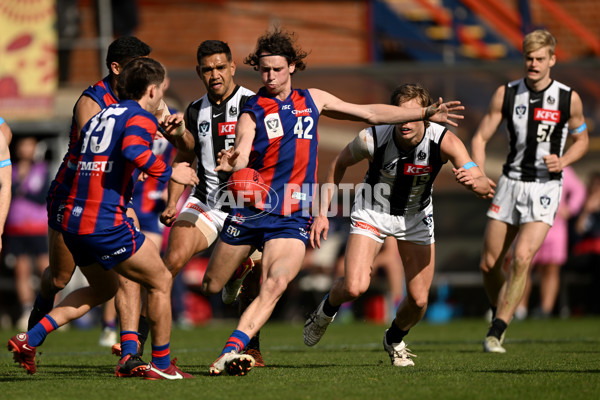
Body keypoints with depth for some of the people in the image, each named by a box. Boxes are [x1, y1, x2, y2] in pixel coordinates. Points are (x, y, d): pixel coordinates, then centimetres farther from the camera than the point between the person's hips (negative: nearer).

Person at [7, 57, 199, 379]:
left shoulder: (99, 117, 21)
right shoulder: (141, 117, -5)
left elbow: (74, 161, 24)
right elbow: (133, 150, -24)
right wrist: (169, 173, -14)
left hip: (71, 219, 9)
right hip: (104, 222, -9)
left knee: (103, 289, 25)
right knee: (161, 281, 6)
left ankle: (30, 338, 12)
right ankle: (161, 364, 10)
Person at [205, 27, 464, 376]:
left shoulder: (312, 100, 12)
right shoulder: (252, 112, 1)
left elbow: (370, 113, 18)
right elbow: (241, 157, -15)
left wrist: (424, 113, 14)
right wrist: (230, 162, -41)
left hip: (293, 217, 1)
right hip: (250, 210, -1)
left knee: (275, 285, -24)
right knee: (214, 288, 9)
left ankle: (231, 352, -31)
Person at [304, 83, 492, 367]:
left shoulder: (444, 141, -28)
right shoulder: (372, 138, -29)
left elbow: (484, 188, -32)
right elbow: (340, 163, -7)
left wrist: (474, 182, -57)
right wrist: (322, 213, -9)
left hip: (417, 216, 2)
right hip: (373, 212, -2)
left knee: (419, 300, -4)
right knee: (354, 287, -20)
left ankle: (394, 340, 30)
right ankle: (327, 309, 17)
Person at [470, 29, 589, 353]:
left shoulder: (568, 98, -4)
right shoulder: (506, 94, -1)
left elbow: (582, 139, 11)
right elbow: (480, 138, 4)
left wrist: (563, 161, -9)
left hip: (545, 189, -3)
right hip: (510, 183, 3)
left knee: (522, 258, -21)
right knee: (489, 264, 4)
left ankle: (496, 332, -16)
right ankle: (499, 316, 31)